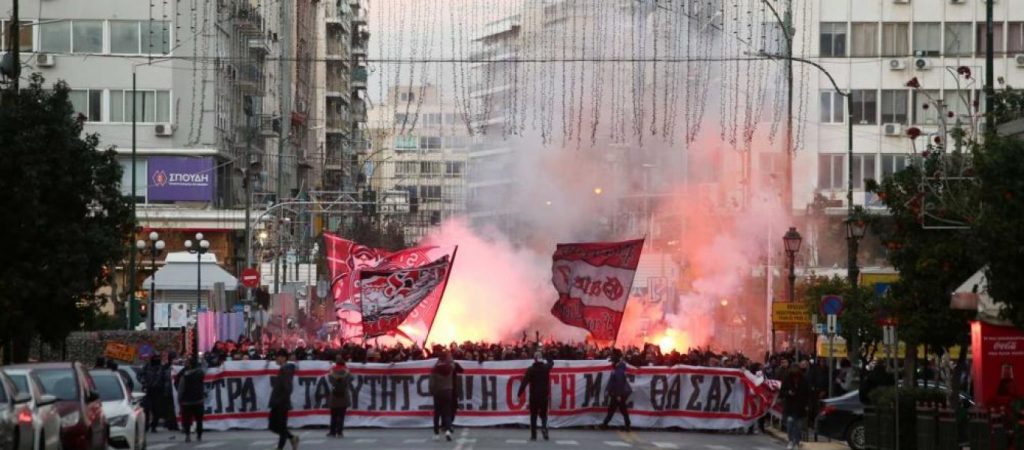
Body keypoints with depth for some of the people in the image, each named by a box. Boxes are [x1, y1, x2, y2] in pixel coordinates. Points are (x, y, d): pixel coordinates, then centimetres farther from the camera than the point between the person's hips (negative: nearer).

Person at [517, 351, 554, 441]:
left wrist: (519, 394, -10)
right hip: (544, 395, 2)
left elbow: (524, 382, -12)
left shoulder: (530, 369, -9)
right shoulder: (546, 367, -1)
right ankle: (544, 427, -17)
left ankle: (533, 435, 4)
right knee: (543, 414, 13)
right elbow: (551, 362, 24)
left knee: (533, 415, 7)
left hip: (534, 396, -2)